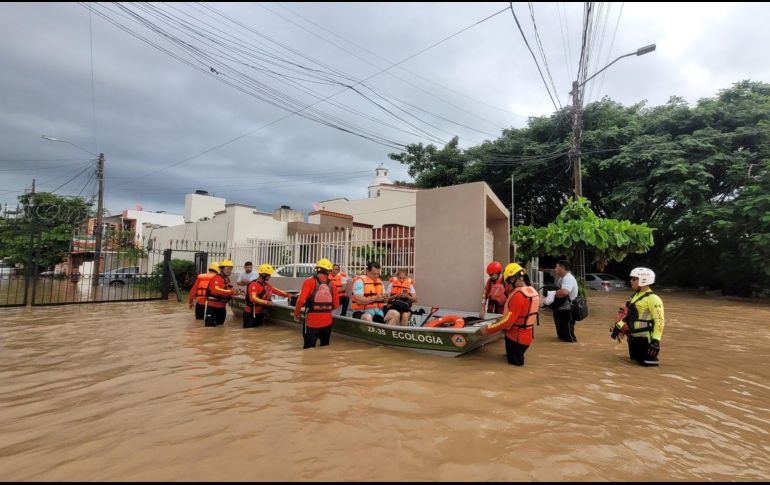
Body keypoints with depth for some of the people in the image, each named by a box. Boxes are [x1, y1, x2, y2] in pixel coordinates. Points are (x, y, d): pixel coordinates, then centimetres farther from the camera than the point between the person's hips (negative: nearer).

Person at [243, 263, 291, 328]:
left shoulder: (266, 284, 7)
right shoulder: (254, 284, -21)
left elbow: (276, 291, 14)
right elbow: (253, 298, -31)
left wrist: (287, 295, 6)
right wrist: (266, 302, -36)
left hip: (260, 313, 9)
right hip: (250, 314, -9)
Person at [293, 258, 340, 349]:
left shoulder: (309, 282, -9)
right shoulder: (332, 284, 0)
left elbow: (301, 300, -16)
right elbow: (336, 305, 4)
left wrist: (296, 313, 0)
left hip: (312, 320, -3)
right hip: (327, 321, 4)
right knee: (325, 346, 23)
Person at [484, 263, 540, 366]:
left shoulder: (518, 295, -27)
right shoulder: (533, 292, -1)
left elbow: (508, 321, -26)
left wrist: (487, 329, -19)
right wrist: (503, 318, 13)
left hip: (516, 337, -8)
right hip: (527, 336, 8)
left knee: (514, 361, 15)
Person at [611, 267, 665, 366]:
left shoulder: (653, 298, -15)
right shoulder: (635, 295, 12)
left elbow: (659, 320, -19)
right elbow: (627, 313, 15)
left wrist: (656, 341, -24)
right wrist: (618, 327, 7)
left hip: (644, 338, -8)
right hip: (633, 336, 8)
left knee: (645, 361, -5)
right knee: (634, 358, 17)